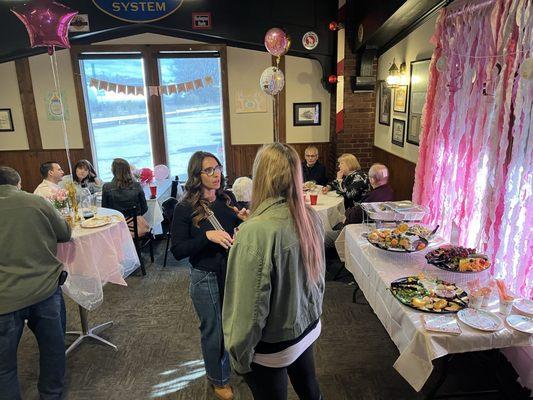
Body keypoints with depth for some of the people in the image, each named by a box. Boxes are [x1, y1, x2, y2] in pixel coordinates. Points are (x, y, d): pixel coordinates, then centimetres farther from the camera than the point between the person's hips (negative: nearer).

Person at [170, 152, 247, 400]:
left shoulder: (227, 200, -2)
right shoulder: (185, 209, -15)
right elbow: (177, 251, -16)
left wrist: (243, 221, -9)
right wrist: (207, 235, -28)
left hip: (233, 272, 4)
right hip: (206, 279, -4)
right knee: (213, 331, 14)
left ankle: (234, 365, 49)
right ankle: (218, 379, 40)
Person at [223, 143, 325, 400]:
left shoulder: (257, 231, -32)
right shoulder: (311, 217, -10)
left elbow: (250, 306, -25)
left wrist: (239, 356, -9)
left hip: (272, 348, -6)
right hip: (308, 328, 6)